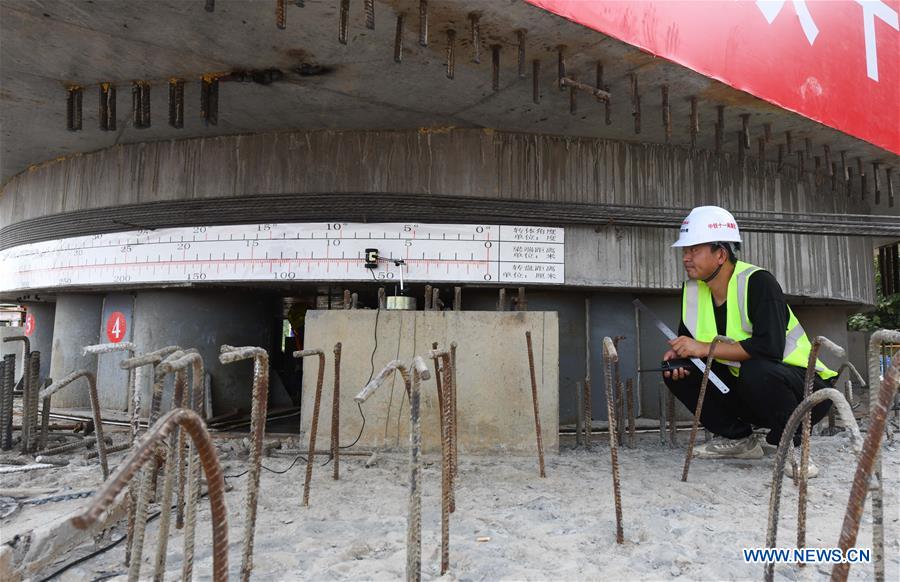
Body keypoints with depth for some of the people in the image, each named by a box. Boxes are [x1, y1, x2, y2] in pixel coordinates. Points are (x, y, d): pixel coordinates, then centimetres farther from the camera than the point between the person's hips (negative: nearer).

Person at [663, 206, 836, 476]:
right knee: (677, 372, -9)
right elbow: (688, 339, 7)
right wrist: (678, 354, -16)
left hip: (806, 386, -7)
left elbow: (769, 347, -34)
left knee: (756, 369, -39)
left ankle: (788, 442, -10)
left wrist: (705, 348, -31)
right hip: (744, 386, 7)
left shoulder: (758, 282, -23)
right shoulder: (692, 290, -2)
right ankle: (738, 438, 7)